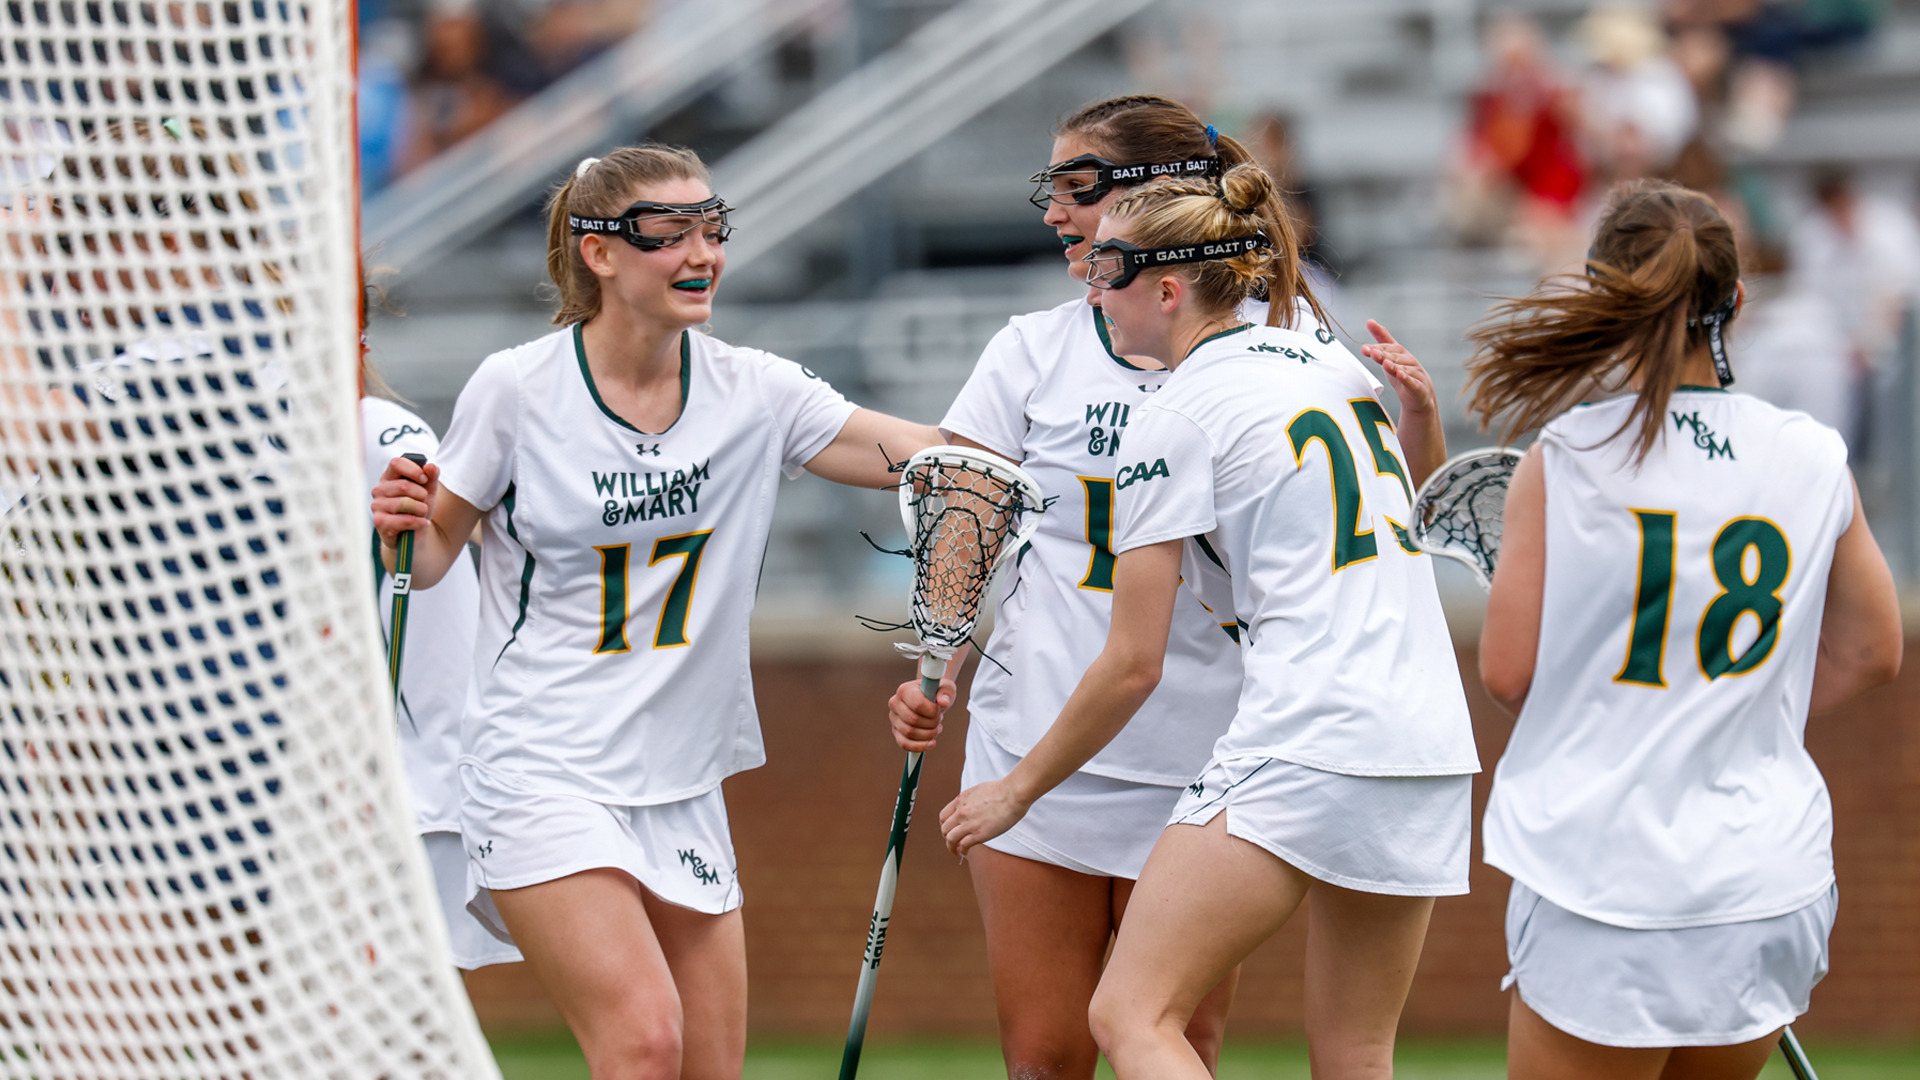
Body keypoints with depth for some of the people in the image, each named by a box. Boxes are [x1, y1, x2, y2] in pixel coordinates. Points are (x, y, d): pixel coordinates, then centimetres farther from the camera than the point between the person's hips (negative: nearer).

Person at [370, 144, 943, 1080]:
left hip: (681, 788, 5)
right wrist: (402, 525, -18)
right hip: (542, 780, -5)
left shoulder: (756, 393, 1)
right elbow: (430, 557, 3)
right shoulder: (517, 389, -8)